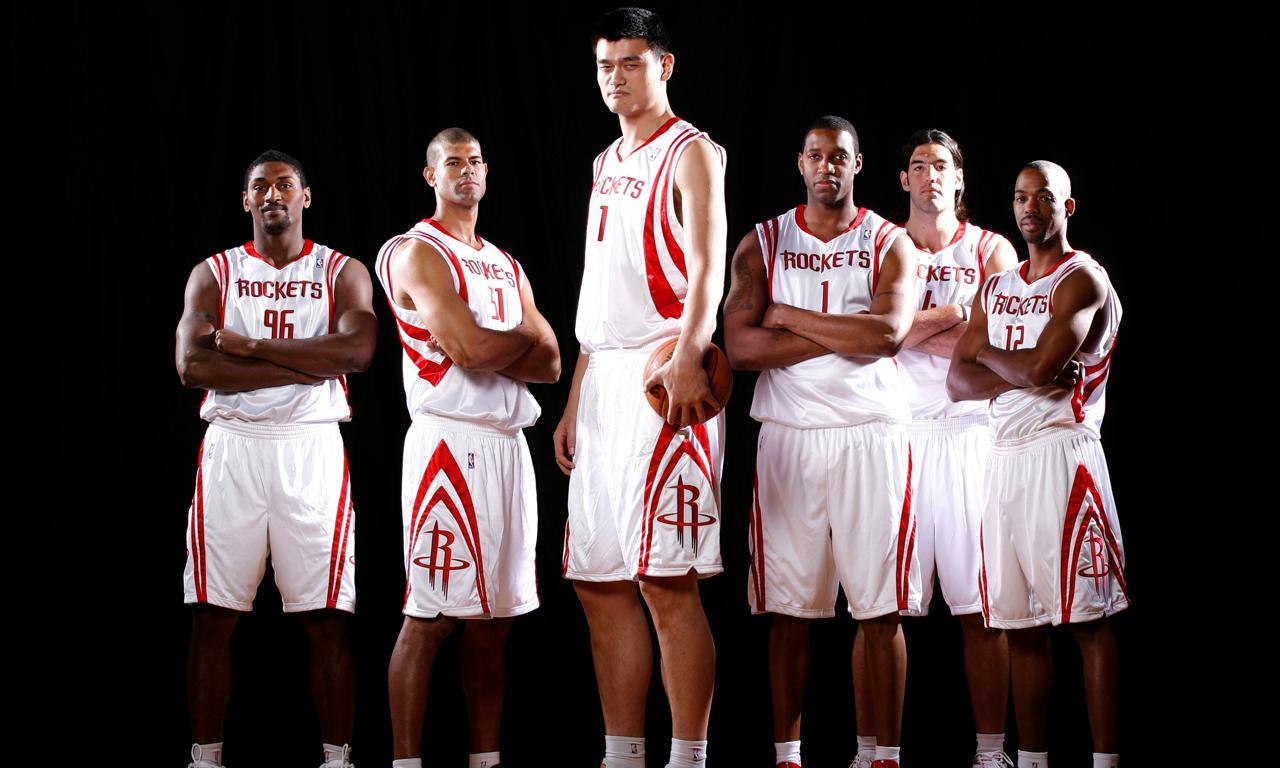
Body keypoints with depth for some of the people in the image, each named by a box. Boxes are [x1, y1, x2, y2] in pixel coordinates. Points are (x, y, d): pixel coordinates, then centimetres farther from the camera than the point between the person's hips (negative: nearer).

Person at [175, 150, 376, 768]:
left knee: (326, 618, -3)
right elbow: (192, 365, -7)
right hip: (231, 446, 1)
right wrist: (304, 366, -11)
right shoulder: (214, 273, 9)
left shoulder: (342, 273, 8)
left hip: (312, 448, -1)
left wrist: (250, 345, -11)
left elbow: (356, 351, -12)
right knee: (213, 617, 0)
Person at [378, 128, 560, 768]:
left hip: (507, 444, 8)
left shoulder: (506, 266, 21)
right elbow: (470, 350, -16)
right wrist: (523, 336, 2)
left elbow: (549, 364, 12)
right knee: (430, 615, -9)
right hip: (449, 442, -8)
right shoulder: (417, 253, -4)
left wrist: (489, 345, -6)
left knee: (495, 612, 8)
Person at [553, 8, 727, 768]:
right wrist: (574, 400, 20)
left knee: (667, 578, -11)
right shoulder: (608, 164, 21)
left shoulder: (690, 152, -3)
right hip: (606, 377, 9)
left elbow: (707, 269, -17)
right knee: (600, 581, 8)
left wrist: (688, 357, -33)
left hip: (665, 379, -9)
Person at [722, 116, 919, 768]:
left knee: (880, 606, -1)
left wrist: (789, 316, -8)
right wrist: (845, 334, -9)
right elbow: (741, 346, -6)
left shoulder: (890, 244, 5)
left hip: (870, 433, -1)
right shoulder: (763, 244, 7)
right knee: (789, 606, 2)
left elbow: (888, 333, -13)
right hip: (788, 436, 1)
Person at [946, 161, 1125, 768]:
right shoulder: (994, 290, 18)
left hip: (1062, 451, -7)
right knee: (1020, 624, 7)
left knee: (1086, 620, -7)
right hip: (1004, 458, 7)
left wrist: (989, 354, 3)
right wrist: (1024, 376, -9)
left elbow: (1041, 365, -16)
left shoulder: (1083, 280, -3)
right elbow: (958, 382, 8)